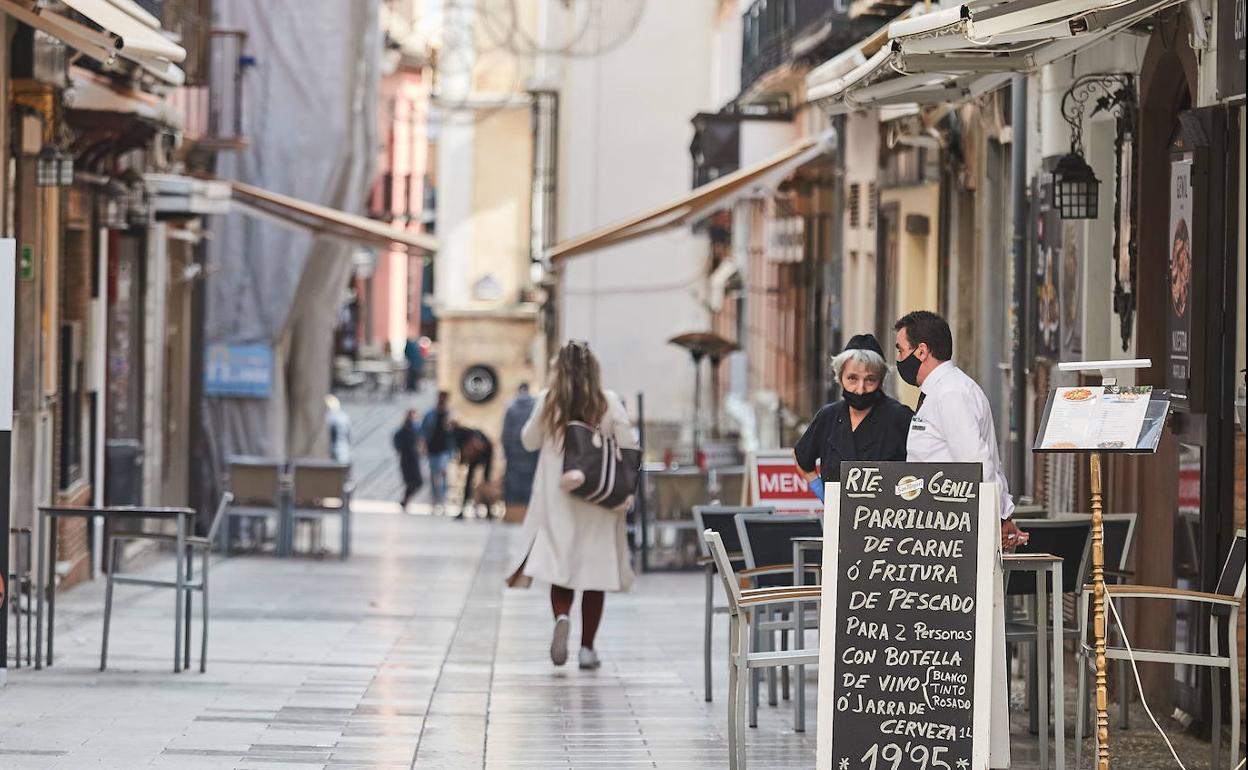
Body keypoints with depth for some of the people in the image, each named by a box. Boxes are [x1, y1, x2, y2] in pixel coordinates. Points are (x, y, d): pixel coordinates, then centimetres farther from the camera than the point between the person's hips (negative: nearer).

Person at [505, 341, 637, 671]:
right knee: (595, 567, 7)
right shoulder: (609, 403, -5)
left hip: (557, 497, 0)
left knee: (560, 563, 7)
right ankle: (587, 647, 7)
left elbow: (529, 441, 7)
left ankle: (562, 617, -23)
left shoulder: (548, 401, -4)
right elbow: (629, 447, -7)